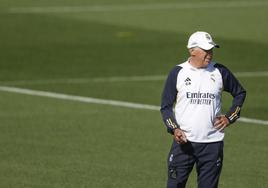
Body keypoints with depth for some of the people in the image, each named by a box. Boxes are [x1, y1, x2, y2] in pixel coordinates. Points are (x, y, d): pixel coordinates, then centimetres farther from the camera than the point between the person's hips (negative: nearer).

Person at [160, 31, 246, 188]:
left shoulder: (220, 72, 4)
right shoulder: (178, 73, 0)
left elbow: (240, 93, 19)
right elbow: (166, 106, 3)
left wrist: (230, 117, 6)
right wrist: (174, 129, -13)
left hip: (212, 142, 1)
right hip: (183, 141, -1)